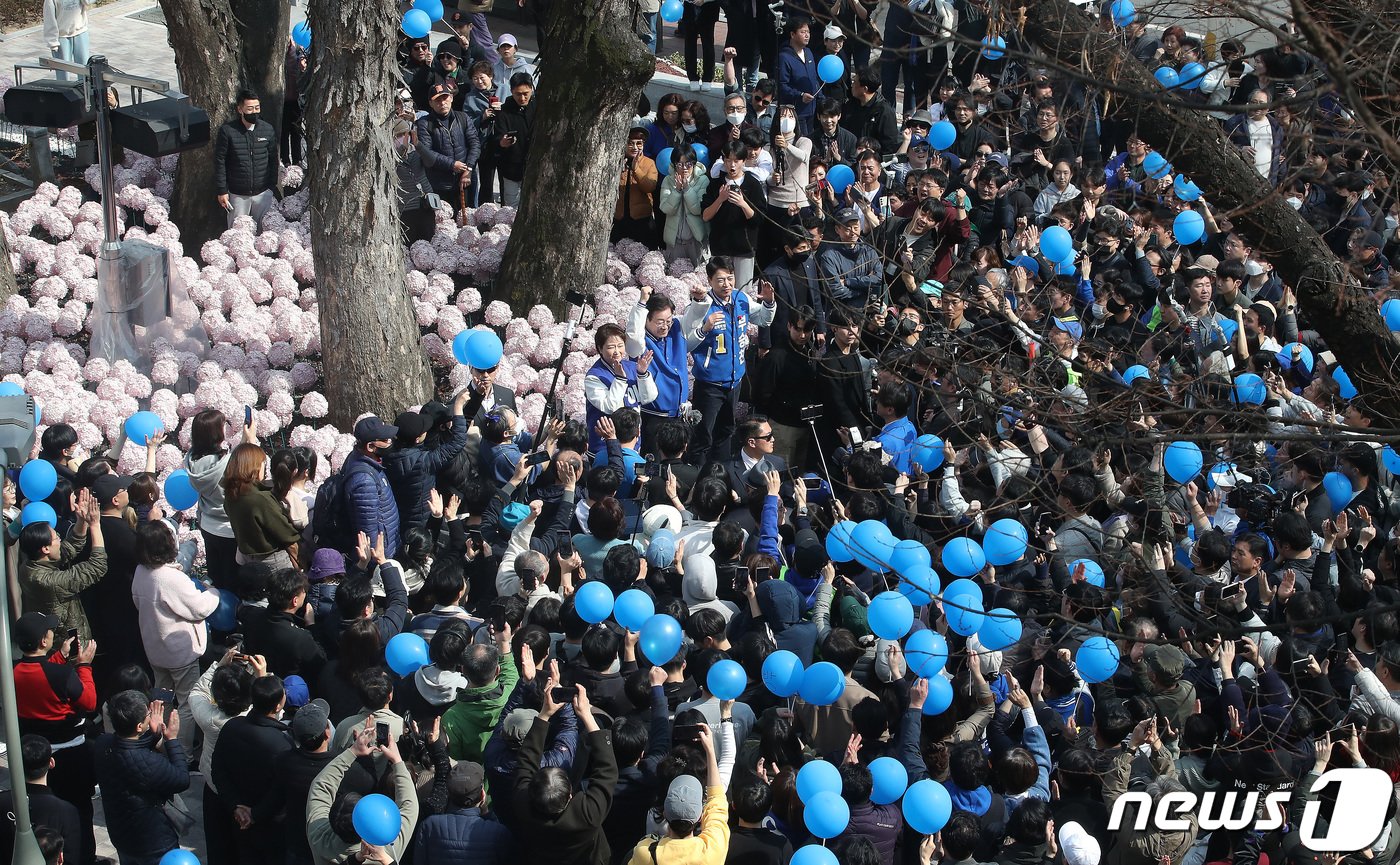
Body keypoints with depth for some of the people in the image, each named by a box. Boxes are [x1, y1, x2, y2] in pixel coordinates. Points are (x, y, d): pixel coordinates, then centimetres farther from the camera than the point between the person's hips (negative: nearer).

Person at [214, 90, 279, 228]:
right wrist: (222, 191, -7)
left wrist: (272, 186, 6)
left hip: (263, 193, 2)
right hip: (237, 195, -2)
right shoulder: (227, 131, -9)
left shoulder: (268, 130, -1)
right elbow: (219, 162, -5)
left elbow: (273, 160, 8)